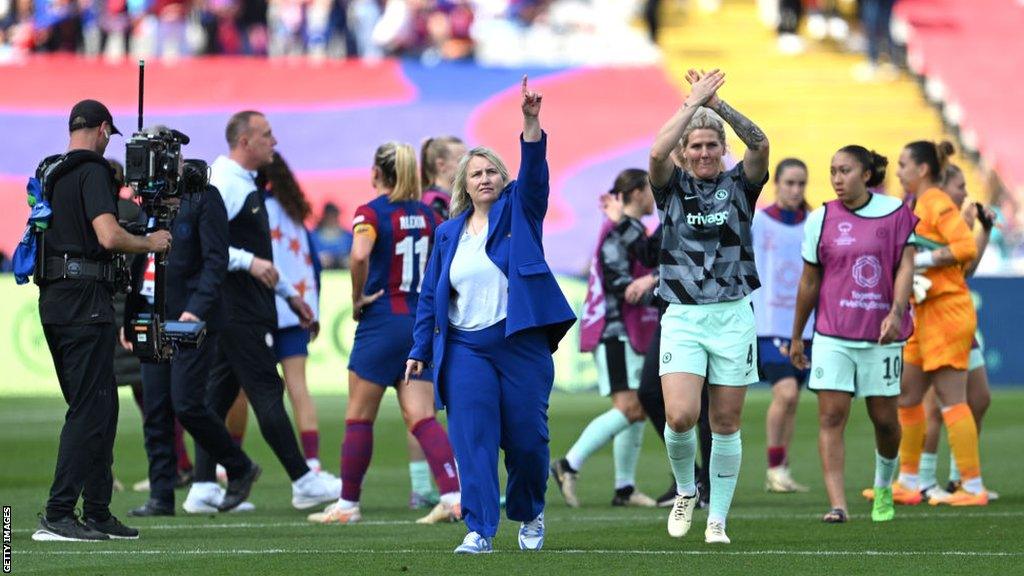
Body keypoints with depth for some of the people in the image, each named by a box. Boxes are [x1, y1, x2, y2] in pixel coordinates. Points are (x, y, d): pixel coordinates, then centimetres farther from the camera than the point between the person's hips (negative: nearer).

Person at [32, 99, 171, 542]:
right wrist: (150, 243, -4)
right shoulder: (93, 171, -10)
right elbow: (108, 237, -21)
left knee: (100, 406, 15)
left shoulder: (52, 174, 17)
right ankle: (57, 517, -15)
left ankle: (98, 513, 16)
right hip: (85, 300, -9)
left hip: (53, 301, 9)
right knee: (89, 410, -9)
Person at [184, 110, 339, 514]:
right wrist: (249, 262, -26)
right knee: (267, 391, -6)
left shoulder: (246, 185, 19)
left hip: (247, 308, 10)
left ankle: (203, 488, 8)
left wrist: (290, 294, 27)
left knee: (219, 393, 8)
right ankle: (304, 483, -3)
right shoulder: (224, 184, -14)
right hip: (237, 310, -10)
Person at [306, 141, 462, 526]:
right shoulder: (425, 214, 10)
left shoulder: (371, 213, -9)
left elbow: (360, 254, -27)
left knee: (359, 418, 5)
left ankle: (348, 504, 10)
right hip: (422, 323, 6)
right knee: (421, 418, 1)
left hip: (382, 321, -6)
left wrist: (357, 299, -14)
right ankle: (454, 496, -13)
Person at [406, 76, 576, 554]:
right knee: (471, 437, -10)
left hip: (521, 343, -2)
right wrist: (420, 349, 9)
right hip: (466, 348, 2)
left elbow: (533, 171, -10)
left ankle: (529, 514, 26)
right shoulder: (449, 234, 14)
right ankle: (479, 529, -12)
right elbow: (430, 295, 15)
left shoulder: (519, 213, 7)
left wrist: (531, 122, -25)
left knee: (526, 438, 1)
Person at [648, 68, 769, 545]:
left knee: (726, 424, 3)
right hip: (682, 318, -1)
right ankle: (685, 491, 13)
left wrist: (716, 102, -19)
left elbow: (760, 145, -14)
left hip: (733, 317, 1)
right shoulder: (672, 186, 4)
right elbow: (657, 151, -18)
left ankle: (717, 519, 12)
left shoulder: (739, 185, 5)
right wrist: (694, 102, -15)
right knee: (680, 417, -15)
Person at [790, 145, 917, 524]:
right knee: (831, 417, -10)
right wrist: (796, 336, 13)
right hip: (832, 335, 0)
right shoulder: (821, 219, 3)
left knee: (884, 418, 6)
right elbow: (809, 282, 9)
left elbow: (905, 266, -4)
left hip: (882, 334, 0)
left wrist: (896, 312, -20)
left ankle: (884, 487, 34)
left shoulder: (896, 213, -1)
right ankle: (837, 505, -13)